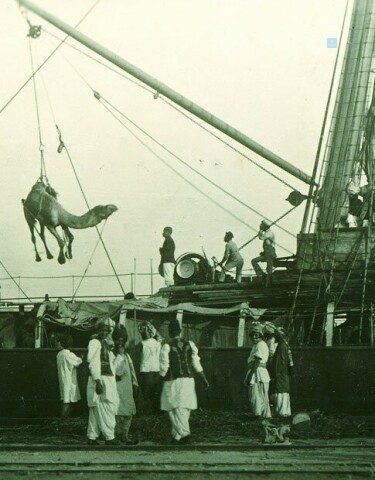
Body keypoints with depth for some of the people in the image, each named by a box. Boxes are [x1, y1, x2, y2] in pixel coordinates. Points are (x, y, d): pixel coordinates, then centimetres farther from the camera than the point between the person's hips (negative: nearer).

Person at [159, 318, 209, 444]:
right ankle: (176, 436, 16)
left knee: (177, 409, -3)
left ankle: (185, 434, -16)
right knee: (185, 409, 11)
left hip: (173, 382, -4)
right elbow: (197, 364, 5)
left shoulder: (166, 347, -8)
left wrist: (160, 381, 7)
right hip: (188, 380, 5)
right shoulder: (189, 345, 5)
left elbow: (164, 368, -7)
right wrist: (204, 378, 11)